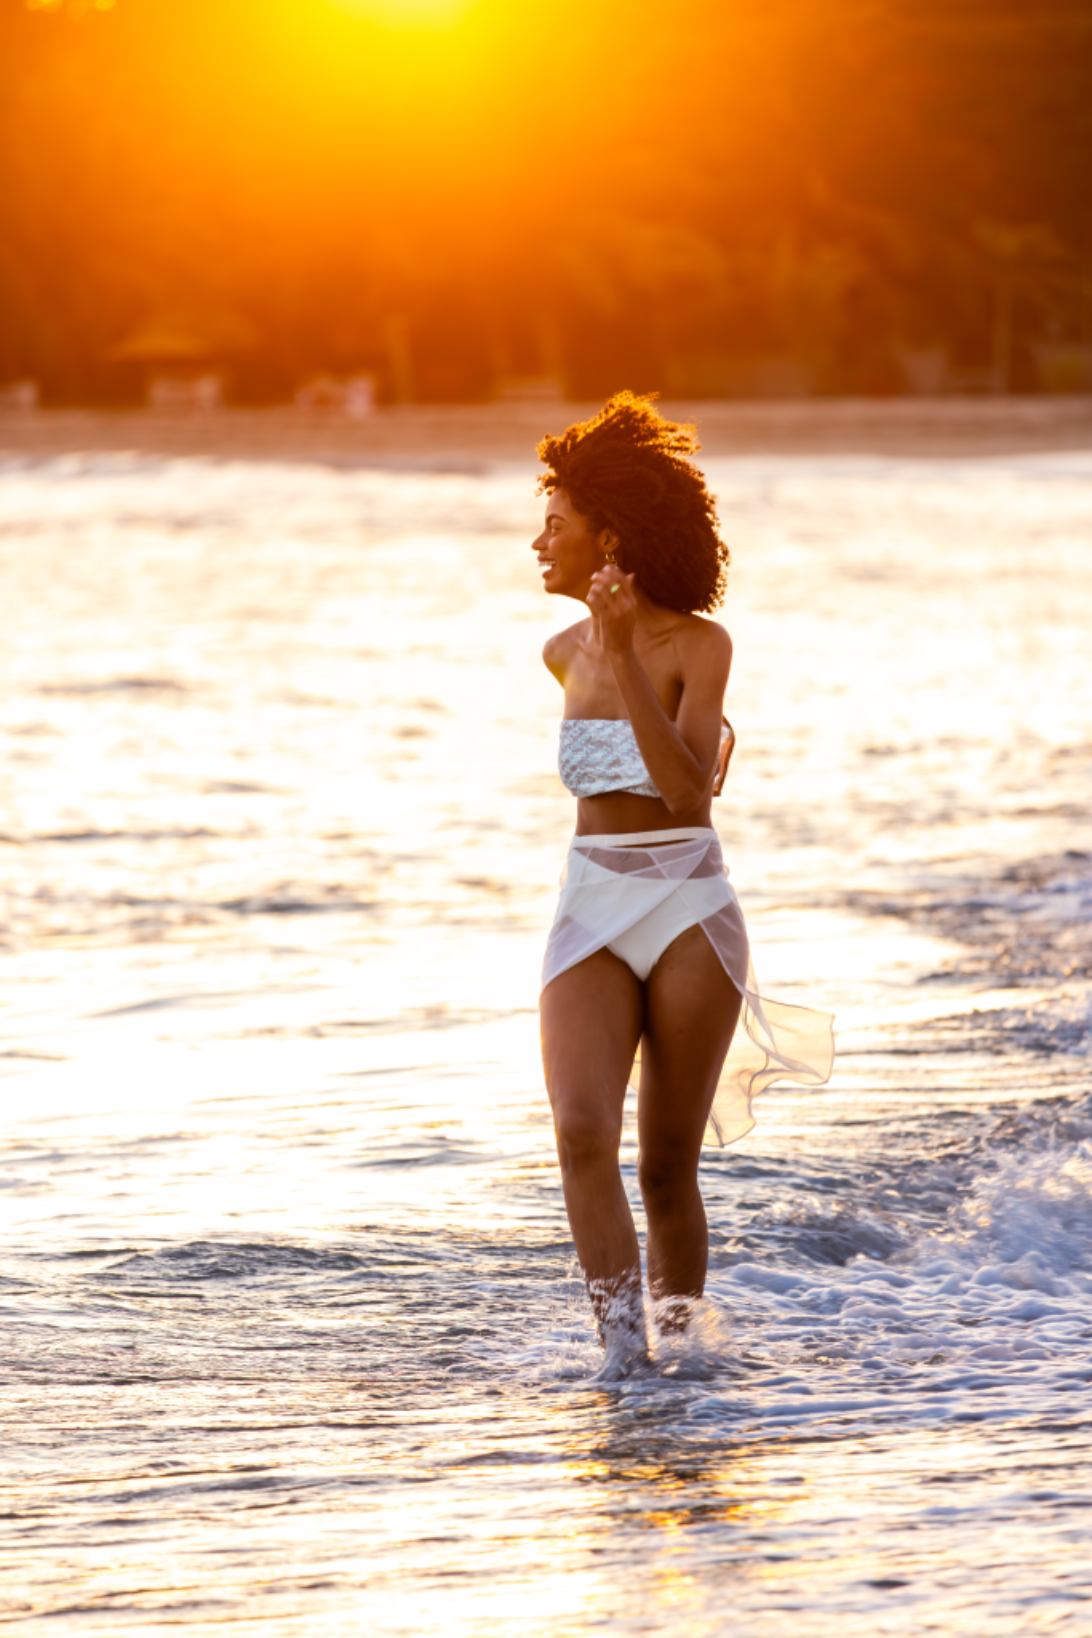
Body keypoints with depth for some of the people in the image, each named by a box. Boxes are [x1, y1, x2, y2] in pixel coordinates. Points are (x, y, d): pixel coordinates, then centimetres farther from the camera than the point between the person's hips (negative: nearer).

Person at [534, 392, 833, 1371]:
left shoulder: (699, 645, -8)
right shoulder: (568, 650, 10)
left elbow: (690, 786, -23)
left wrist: (624, 658, -26)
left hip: (689, 913, -4)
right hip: (592, 917, 4)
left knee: (669, 1163, 1)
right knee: (583, 1132, -20)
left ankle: (681, 1349, 18)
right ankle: (621, 1338, -20)